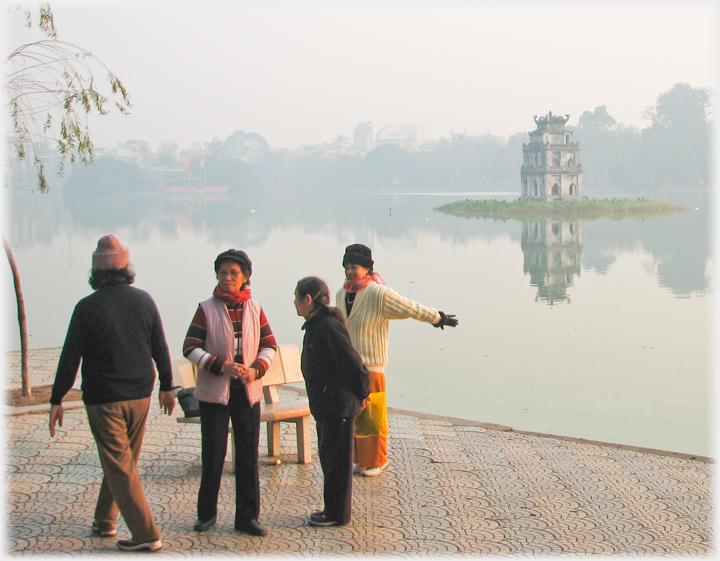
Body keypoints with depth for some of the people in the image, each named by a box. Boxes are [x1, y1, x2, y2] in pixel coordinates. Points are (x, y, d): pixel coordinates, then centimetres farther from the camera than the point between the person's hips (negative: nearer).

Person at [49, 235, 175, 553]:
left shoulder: (87, 307, -12)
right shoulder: (143, 300, 0)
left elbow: (70, 358, -10)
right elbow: (160, 348, 6)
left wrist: (56, 400, -3)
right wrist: (166, 386, 17)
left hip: (104, 399, -5)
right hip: (140, 395, 5)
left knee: (119, 466, 0)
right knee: (122, 460, 19)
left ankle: (146, 534, -1)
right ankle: (104, 521, 31)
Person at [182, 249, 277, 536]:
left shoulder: (254, 308, 4)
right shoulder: (207, 309, -4)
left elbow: (269, 345, 9)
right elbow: (190, 348, -7)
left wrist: (256, 369, -9)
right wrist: (221, 366, -18)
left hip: (248, 391, 2)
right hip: (213, 392, -2)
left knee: (248, 454, 4)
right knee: (213, 454, 4)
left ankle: (247, 516, 14)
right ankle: (207, 513, 21)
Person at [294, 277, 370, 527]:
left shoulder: (329, 327, -21)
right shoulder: (316, 325, 12)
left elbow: (351, 363, -21)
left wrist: (360, 394, -11)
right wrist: (358, 394, 20)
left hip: (338, 405, -10)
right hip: (325, 405, 10)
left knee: (336, 459, -2)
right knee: (328, 456, 17)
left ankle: (338, 513, 7)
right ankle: (333, 508, 26)